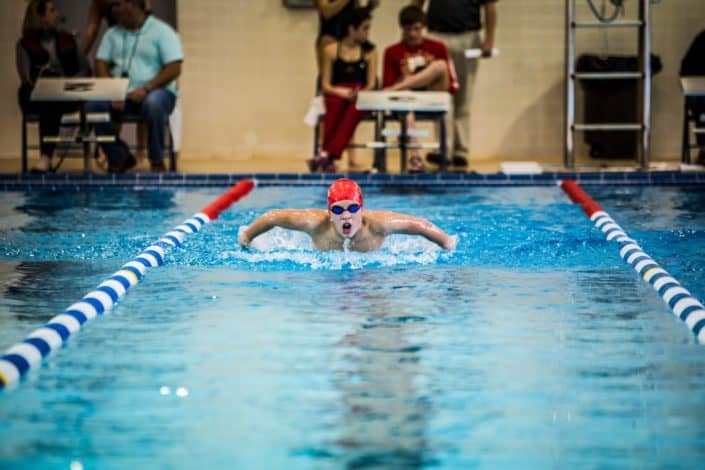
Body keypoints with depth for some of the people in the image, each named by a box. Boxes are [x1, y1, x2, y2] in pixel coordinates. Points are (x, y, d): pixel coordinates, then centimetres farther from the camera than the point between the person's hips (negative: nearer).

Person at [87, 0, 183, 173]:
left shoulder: (162, 31, 0)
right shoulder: (112, 34, 16)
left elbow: (174, 69, -9)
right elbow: (101, 65, 8)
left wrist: (146, 89, -21)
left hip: (155, 91, -4)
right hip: (119, 92, 4)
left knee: (153, 105, -39)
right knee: (95, 105, -25)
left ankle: (157, 161, -18)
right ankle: (120, 157, -9)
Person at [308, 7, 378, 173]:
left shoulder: (370, 52, 11)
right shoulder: (331, 50, 8)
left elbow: (371, 84, 6)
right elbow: (325, 84, 6)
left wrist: (359, 94, -17)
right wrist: (342, 92, -15)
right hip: (336, 95, 0)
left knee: (354, 109, -37)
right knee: (336, 105, -38)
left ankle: (327, 155, -48)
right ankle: (329, 159, -42)